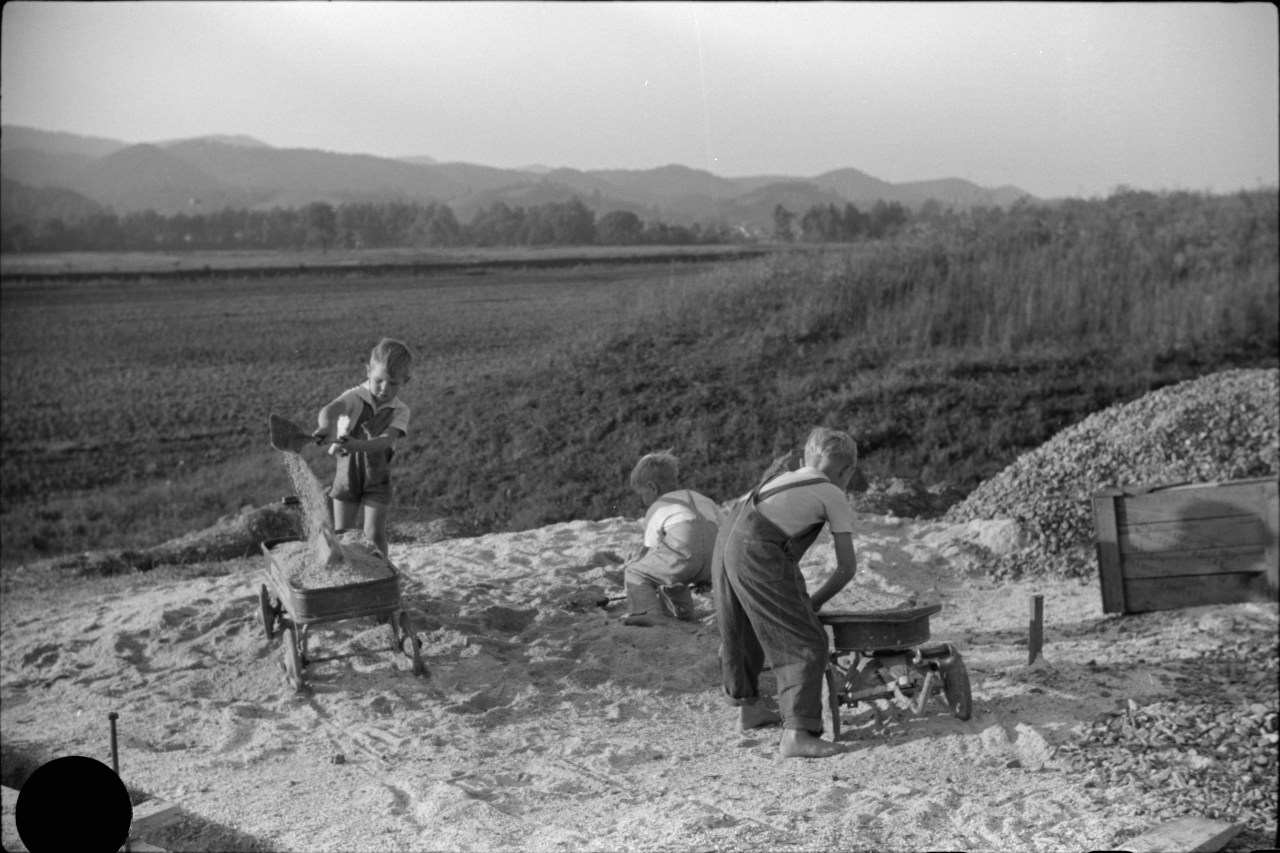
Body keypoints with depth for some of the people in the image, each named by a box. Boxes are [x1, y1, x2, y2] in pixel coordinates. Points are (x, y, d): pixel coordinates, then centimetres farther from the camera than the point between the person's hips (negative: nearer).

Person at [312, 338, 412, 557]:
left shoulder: (400, 411, -10)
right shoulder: (354, 397, -13)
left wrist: (357, 445, -47)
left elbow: (385, 441, -26)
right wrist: (326, 426, -60)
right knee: (341, 533, 7)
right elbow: (329, 410, -34)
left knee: (375, 534, 0)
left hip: (377, 479, 0)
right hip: (347, 474, 1)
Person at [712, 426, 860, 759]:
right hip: (759, 554, -8)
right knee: (806, 644, -1)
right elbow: (847, 566, 8)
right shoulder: (834, 497, 11)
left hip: (724, 540, 8)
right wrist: (813, 603, 21)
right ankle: (797, 732, -10)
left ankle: (747, 705, 46)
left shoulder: (780, 478, 29)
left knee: (739, 631, 27)